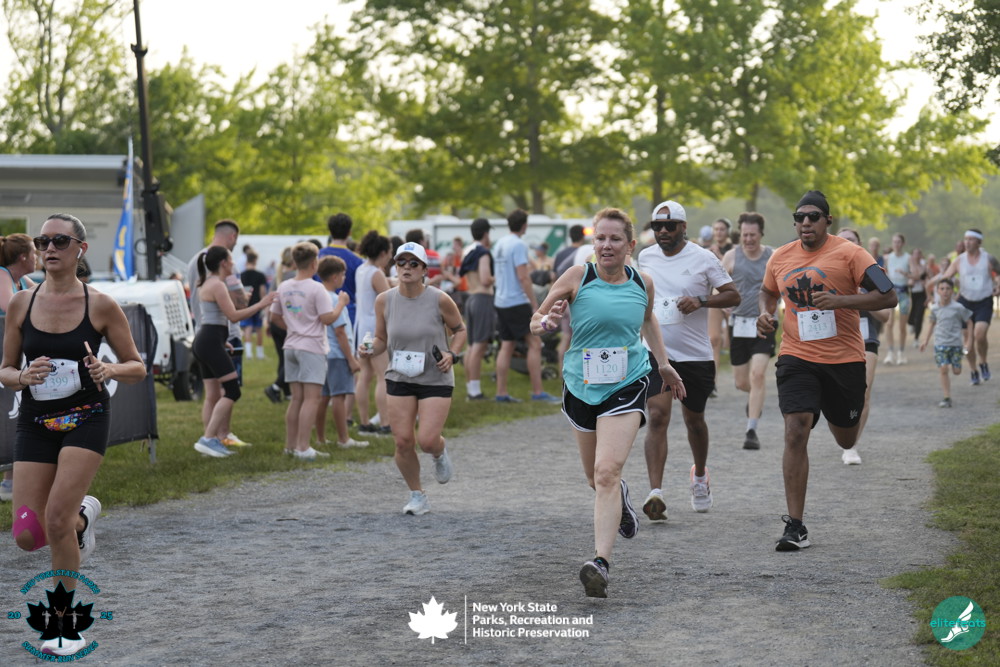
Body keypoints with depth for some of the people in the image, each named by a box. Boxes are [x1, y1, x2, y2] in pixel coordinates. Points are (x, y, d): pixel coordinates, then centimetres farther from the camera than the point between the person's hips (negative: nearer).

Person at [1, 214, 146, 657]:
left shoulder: (101, 306, -7)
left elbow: (137, 368, 1)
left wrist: (109, 370, -21)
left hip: (86, 418, -3)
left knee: (56, 519, -18)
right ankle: (83, 515, 35)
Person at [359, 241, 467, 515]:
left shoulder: (439, 300, -11)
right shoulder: (384, 300, -4)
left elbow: (460, 330, 4)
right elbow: (381, 339, 7)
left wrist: (452, 354, -13)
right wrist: (370, 349, -15)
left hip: (436, 380, -2)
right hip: (399, 379, 3)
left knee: (427, 440, -12)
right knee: (403, 441, -3)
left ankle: (440, 453, 27)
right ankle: (417, 495, 19)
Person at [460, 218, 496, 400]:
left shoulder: (467, 253, 16)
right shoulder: (483, 253, -10)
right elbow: (485, 280, -20)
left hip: (470, 298, 9)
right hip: (483, 298, -9)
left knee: (472, 346, 13)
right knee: (479, 346, -11)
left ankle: (470, 388, 15)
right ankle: (475, 391, -14)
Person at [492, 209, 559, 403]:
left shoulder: (500, 244, 14)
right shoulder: (519, 245, -13)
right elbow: (523, 277, -19)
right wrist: (535, 304, -17)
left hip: (500, 301, 9)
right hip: (517, 302, -9)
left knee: (506, 346, 9)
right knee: (534, 343, -8)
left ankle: (501, 392, 7)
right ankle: (538, 392, -12)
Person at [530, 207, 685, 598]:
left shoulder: (642, 283, 1)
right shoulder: (577, 277, -6)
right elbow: (536, 322, 0)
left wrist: (663, 364, 24)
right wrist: (547, 323, -22)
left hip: (627, 386, -1)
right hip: (581, 386, 1)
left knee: (607, 471, -19)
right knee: (596, 479, 16)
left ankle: (601, 563, -24)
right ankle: (620, 497, 54)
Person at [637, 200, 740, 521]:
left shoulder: (703, 258, -5)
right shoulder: (645, 257, 6)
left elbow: (733, 295, -5)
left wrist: (701, 301, -20)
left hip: (695, 354, -1)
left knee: (694, 420, 14)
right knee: (658, 417, -16)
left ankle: (700, 477, 42)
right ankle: (655, 493, -23)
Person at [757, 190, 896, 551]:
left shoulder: (848, 253, -8)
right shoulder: (780, 258, 6)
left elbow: (888, 296, -13)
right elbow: (767, 291, 26)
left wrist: (840, 300, -23)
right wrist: (765, 314, 4)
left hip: (844, 359, -1)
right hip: (796, 358, 1)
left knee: (846, 441, 15)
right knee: (795, 432, -16)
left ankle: (837, 416, 57)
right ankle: (795, 526, -13)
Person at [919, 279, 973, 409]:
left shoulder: (958, 308, -8)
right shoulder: (935, 309, 3)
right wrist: (926, 340, 19)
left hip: (955, 343, -1)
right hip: (940, 343, 1)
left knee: (957, 371, 2)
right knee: (943, 370, -8)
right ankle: (947, 398, -6)